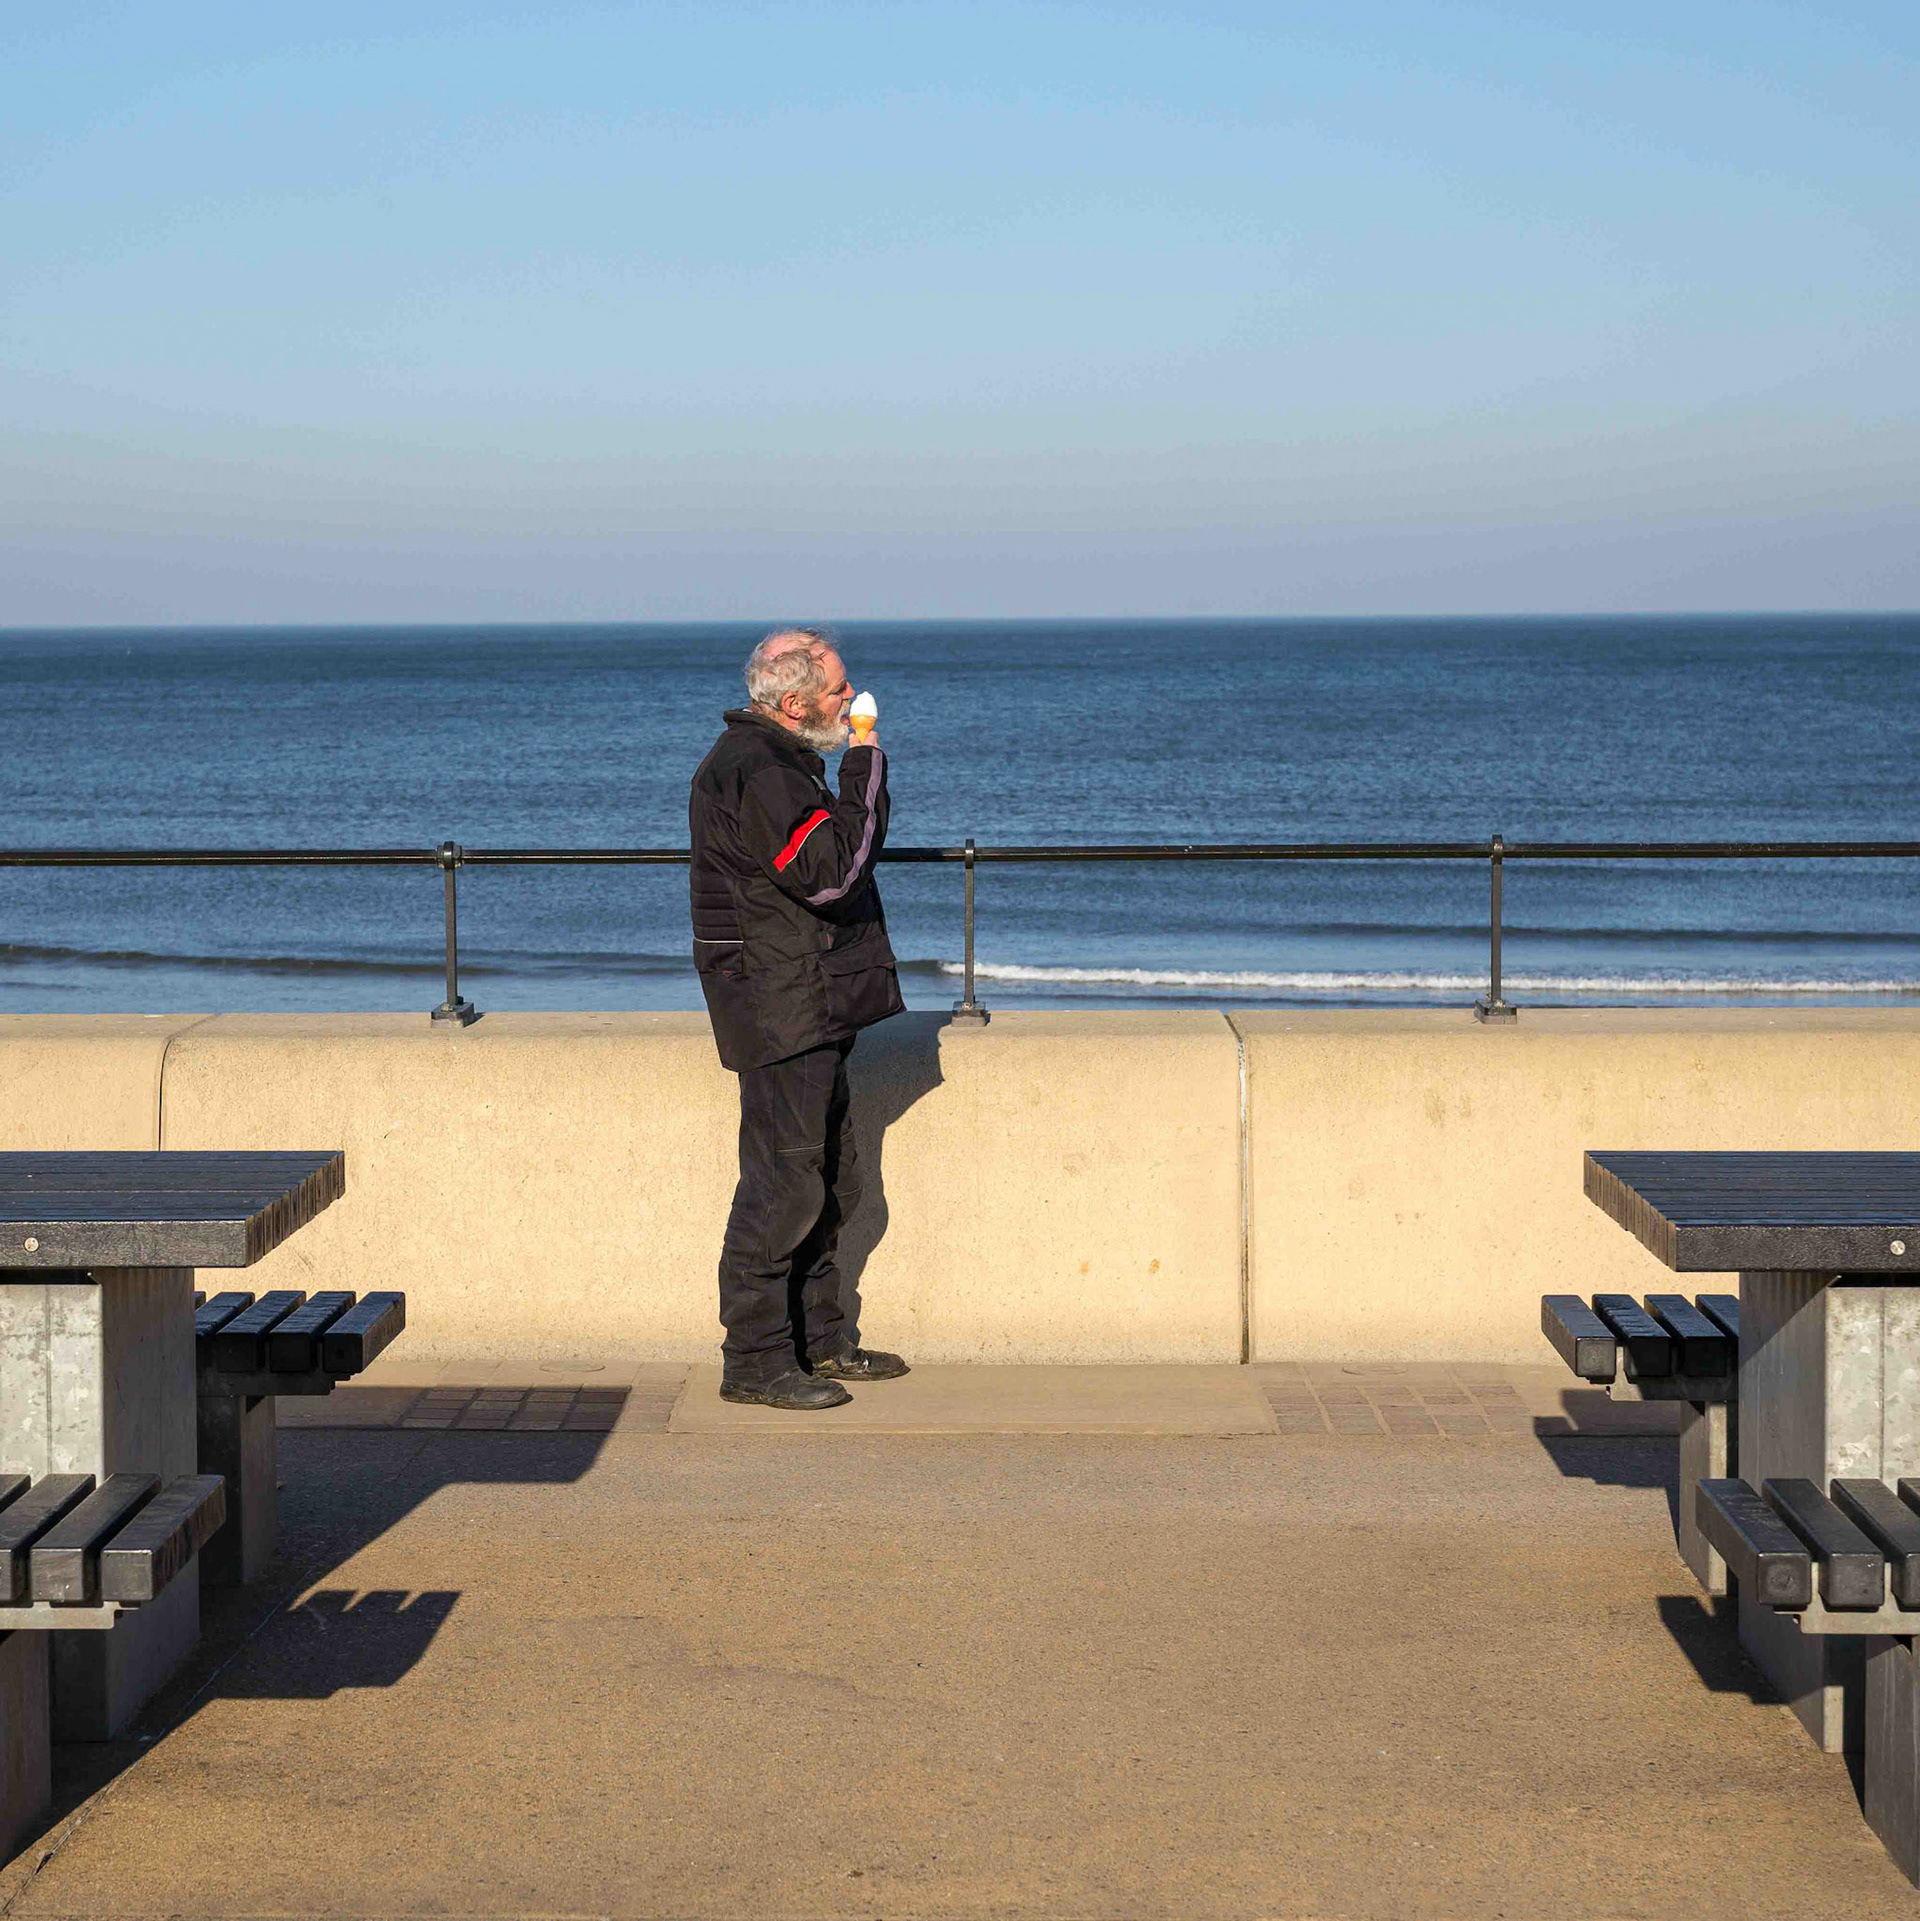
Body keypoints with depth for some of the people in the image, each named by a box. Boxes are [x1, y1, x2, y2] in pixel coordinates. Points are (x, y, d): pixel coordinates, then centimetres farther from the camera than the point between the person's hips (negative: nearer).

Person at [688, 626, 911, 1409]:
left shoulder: (781, 760, 17)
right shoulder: (754, 770, -17)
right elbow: (828, 869, -24)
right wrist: (865, 768, -17)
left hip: (812, 1005, 11)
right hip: (780, 1005, -11)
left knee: (829, 1180, 17)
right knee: (783, 1182, -9)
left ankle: (823, 1338, 26)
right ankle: (754, 1360, -5)